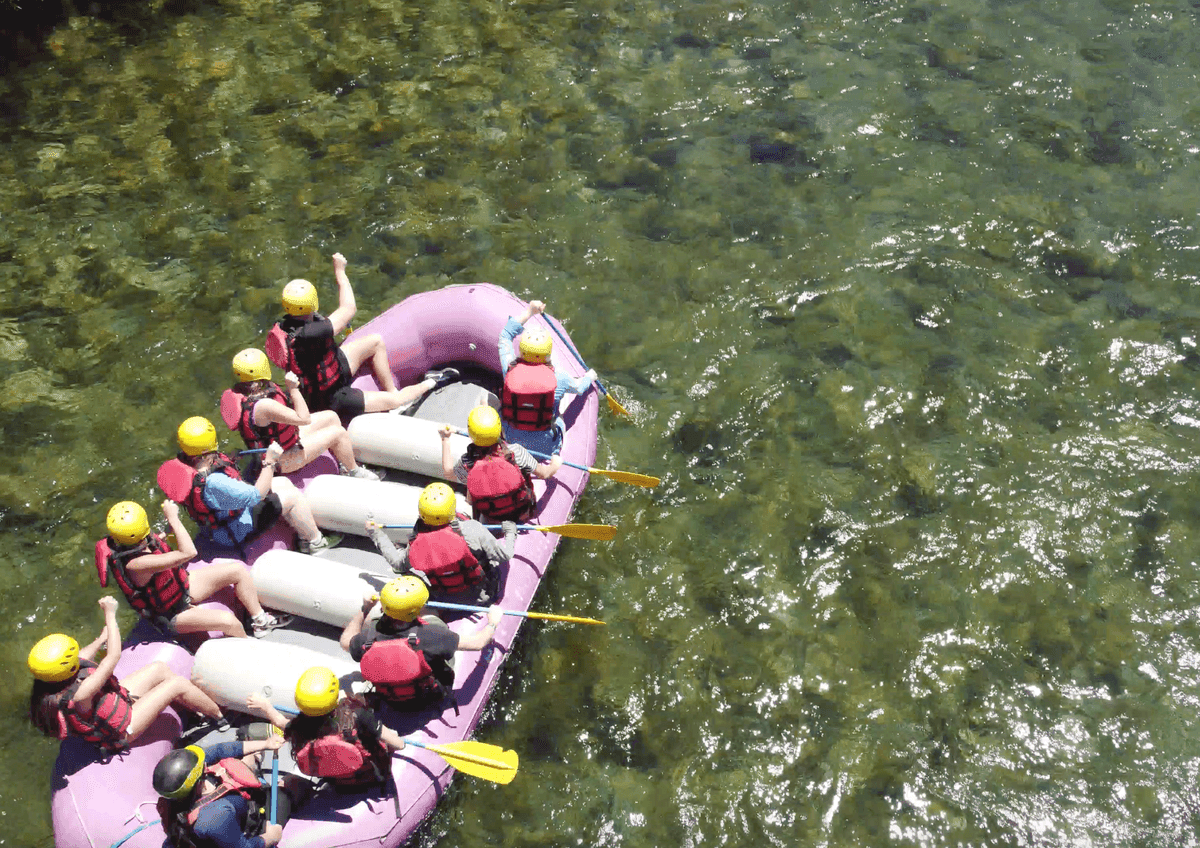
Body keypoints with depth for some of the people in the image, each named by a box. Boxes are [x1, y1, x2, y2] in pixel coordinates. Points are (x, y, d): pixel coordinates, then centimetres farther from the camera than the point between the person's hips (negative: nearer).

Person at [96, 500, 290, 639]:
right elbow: (188, 553, -44)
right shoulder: (136, 564, -40)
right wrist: (173, 517, -36)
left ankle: (261, 621, 18)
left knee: (238, 570, 3)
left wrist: (159, 540, -8)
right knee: (228, 621, -30)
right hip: (172, 615, -9)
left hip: (181, 586, 9)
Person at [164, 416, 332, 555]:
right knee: (292, 496, -8)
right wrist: (270, 461, -29)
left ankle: (304, 531, 29)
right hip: (236, 533, -9)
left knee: (283, 482, 14)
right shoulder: (214, 483, -43)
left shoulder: (183, 463, -15)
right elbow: (257, 494, -34)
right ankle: (315, 543, 12)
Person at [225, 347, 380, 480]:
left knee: (331, 417, 13)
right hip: (281, 460, -10)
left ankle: (344, 465, 29)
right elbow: (304, 418, -32)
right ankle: (354, 471, 18)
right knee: (338, 433, -7)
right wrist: (293, 388, -26)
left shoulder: (240, 395, -9)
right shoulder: (264, 406, -39)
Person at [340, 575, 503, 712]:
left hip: (391, 701, 2)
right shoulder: (427, 635, -36)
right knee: (432, 621, 10)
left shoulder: (367, 638, -28)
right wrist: (493, 623, -5)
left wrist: (364, 609, 8)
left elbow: (345, 643, -1)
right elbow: (477, 643, -25)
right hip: (432, 698, -2)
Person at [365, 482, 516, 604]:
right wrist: (510, 532, 1)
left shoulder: (416, 543, -20)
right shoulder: (472, 529, -32)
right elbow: (503, 555, -21)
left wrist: (377, 536, 12)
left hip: (446, 599, 4)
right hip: (482, 597, -4)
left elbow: (399, 564, 2)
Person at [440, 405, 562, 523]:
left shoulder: (466, 463, -26)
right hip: (523, 514, 0)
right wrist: (555, 464, 12)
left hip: (493, 520, 1)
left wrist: (445, 439, 9)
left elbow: (448, 473, 0)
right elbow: (544, 474, -12)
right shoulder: (515, 452, -29)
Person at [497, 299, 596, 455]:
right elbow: (578, 388, 5)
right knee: (559, 423, 35)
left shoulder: (510, 369, -18)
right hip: (545, 446, 0)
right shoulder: (556, 378, -20)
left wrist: (529, 312, 6)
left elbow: (506, 334, 1)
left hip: (512, 440, 0)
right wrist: (589, 377, 27)